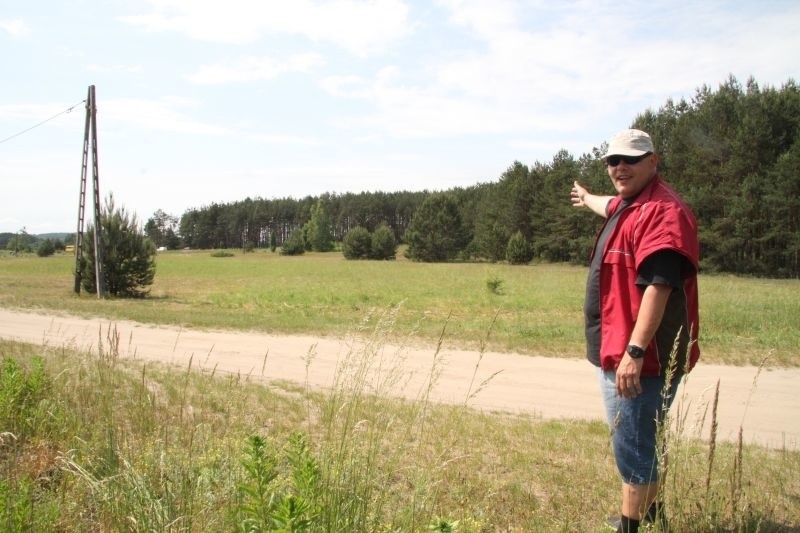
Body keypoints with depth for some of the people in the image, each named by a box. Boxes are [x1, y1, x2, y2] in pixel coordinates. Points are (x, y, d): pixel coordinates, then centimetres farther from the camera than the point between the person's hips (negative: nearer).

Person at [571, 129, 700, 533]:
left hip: (639, 357, -11)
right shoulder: (627, 205, 14)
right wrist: (588, 199, 63)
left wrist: (635, 351, -31)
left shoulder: (662, 210, -18)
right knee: (635, 443, 22)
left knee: (632, 447, -3)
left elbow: (659, 285, -27)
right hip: (616, 353, 11)